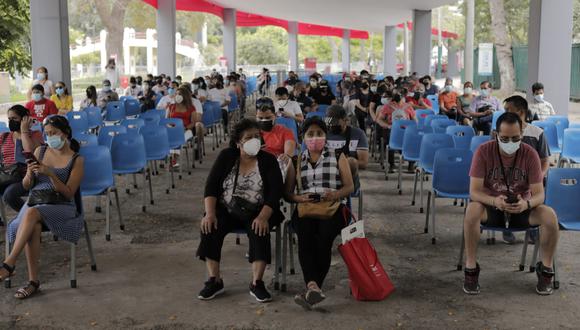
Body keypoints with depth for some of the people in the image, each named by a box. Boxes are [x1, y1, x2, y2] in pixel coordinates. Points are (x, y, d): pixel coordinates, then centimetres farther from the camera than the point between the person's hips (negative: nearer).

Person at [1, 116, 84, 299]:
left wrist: (50, 174, -18)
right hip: (34, 201, 3)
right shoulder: (40, 151, 14)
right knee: (33, 226, -33)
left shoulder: (76, 160, 2)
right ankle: (33, 281, -31)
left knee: (32, 213, -36)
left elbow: (68, 194, -6)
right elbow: (26, 186, 15)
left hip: (61, 207, -3)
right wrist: (29, 174, -8)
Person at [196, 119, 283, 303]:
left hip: (256, 212, -1)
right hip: (226, 210, 2)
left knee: (260, 231, -32)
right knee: (210, 228, -26)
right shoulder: (226, 157, 4)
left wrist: (263, 217, -25)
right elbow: (211, 186, -1)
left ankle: (256, 283, -24)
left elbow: (275, 192, -10)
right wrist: (210, 213, -17)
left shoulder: (268, 160, 0)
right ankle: (214, 281, -16)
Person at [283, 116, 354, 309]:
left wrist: (336, 194, -13)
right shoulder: (297, 161, 21)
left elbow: (350, 187, 9)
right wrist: (298, 198, -7)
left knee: (323, 238, -33)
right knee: (305, 236, -33)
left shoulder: (338, 157, 17)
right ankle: (314, 287, -47)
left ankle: (312, 288, -32)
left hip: (332, 207, -1)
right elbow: (287, 193, 16)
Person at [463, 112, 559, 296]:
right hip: (491, 207, -1)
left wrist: (526, 204, -37)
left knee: (550, 216, -28)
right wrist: (495, 201, -41)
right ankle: (471, 268, -20)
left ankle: (546, 269, -5)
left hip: (521, 209, 1)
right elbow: (474, 191, -20)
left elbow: (539, 194, -13)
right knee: (472, 210, -35)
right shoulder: (484, 152, -15)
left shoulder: (530, 154, -11)